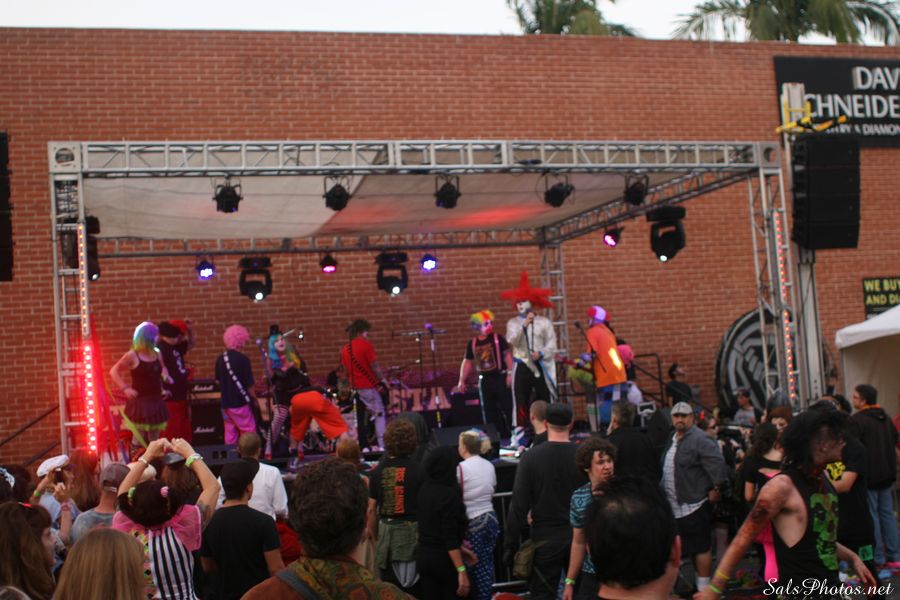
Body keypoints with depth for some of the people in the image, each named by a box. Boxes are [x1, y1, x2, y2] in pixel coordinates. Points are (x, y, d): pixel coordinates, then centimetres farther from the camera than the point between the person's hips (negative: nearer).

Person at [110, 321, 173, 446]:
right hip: (139, 402, -6)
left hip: (156, 402, 6)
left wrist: (166, 376, 7)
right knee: (138, 441, -6)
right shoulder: (132, 355, -10)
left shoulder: (157, 354, 7)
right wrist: (125, 388, -16)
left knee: (154, 441, 11)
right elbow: (114, 371, -6)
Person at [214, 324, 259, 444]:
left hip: (226, 402, 6)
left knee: (230, 433, 11)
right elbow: (249, 384, -11)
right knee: (249, 432, 1)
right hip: (240, 402, -6)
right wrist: (254, 399, 2)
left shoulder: (220, 359, 3)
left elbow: (218, 381, 13)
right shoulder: (242, 359, -14)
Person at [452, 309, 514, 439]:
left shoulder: (497, 338, -3)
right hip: (484, 380, 4)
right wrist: (461, 381, 7)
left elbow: (507, 355, -5)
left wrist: (510, 373, -14)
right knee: (488, 411, 8)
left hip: (500, 377, -4)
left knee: (508, 407, -6)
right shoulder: (472, 344, 6)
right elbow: (467, 362, 11)